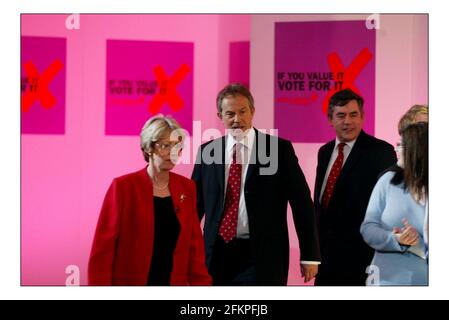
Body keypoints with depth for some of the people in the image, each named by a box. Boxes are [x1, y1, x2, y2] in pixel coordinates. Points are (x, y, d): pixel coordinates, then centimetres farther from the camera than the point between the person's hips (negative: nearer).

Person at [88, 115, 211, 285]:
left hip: (174, 282, 4)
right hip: (129, 281, -4)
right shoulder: (124, 186, -9)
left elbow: (194, 243, 5)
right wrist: (100, 285, -14)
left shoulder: (187, 187, 4)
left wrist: (201, 282, -3)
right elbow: (103, 247, -9)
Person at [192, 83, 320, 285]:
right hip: (217, 254, 3)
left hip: (262, 257, -3)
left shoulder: (279, 149, -2)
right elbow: (195, 203, 14)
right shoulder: (207, 152, 7)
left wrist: (310, 256, -4)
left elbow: (302, 204, -1)